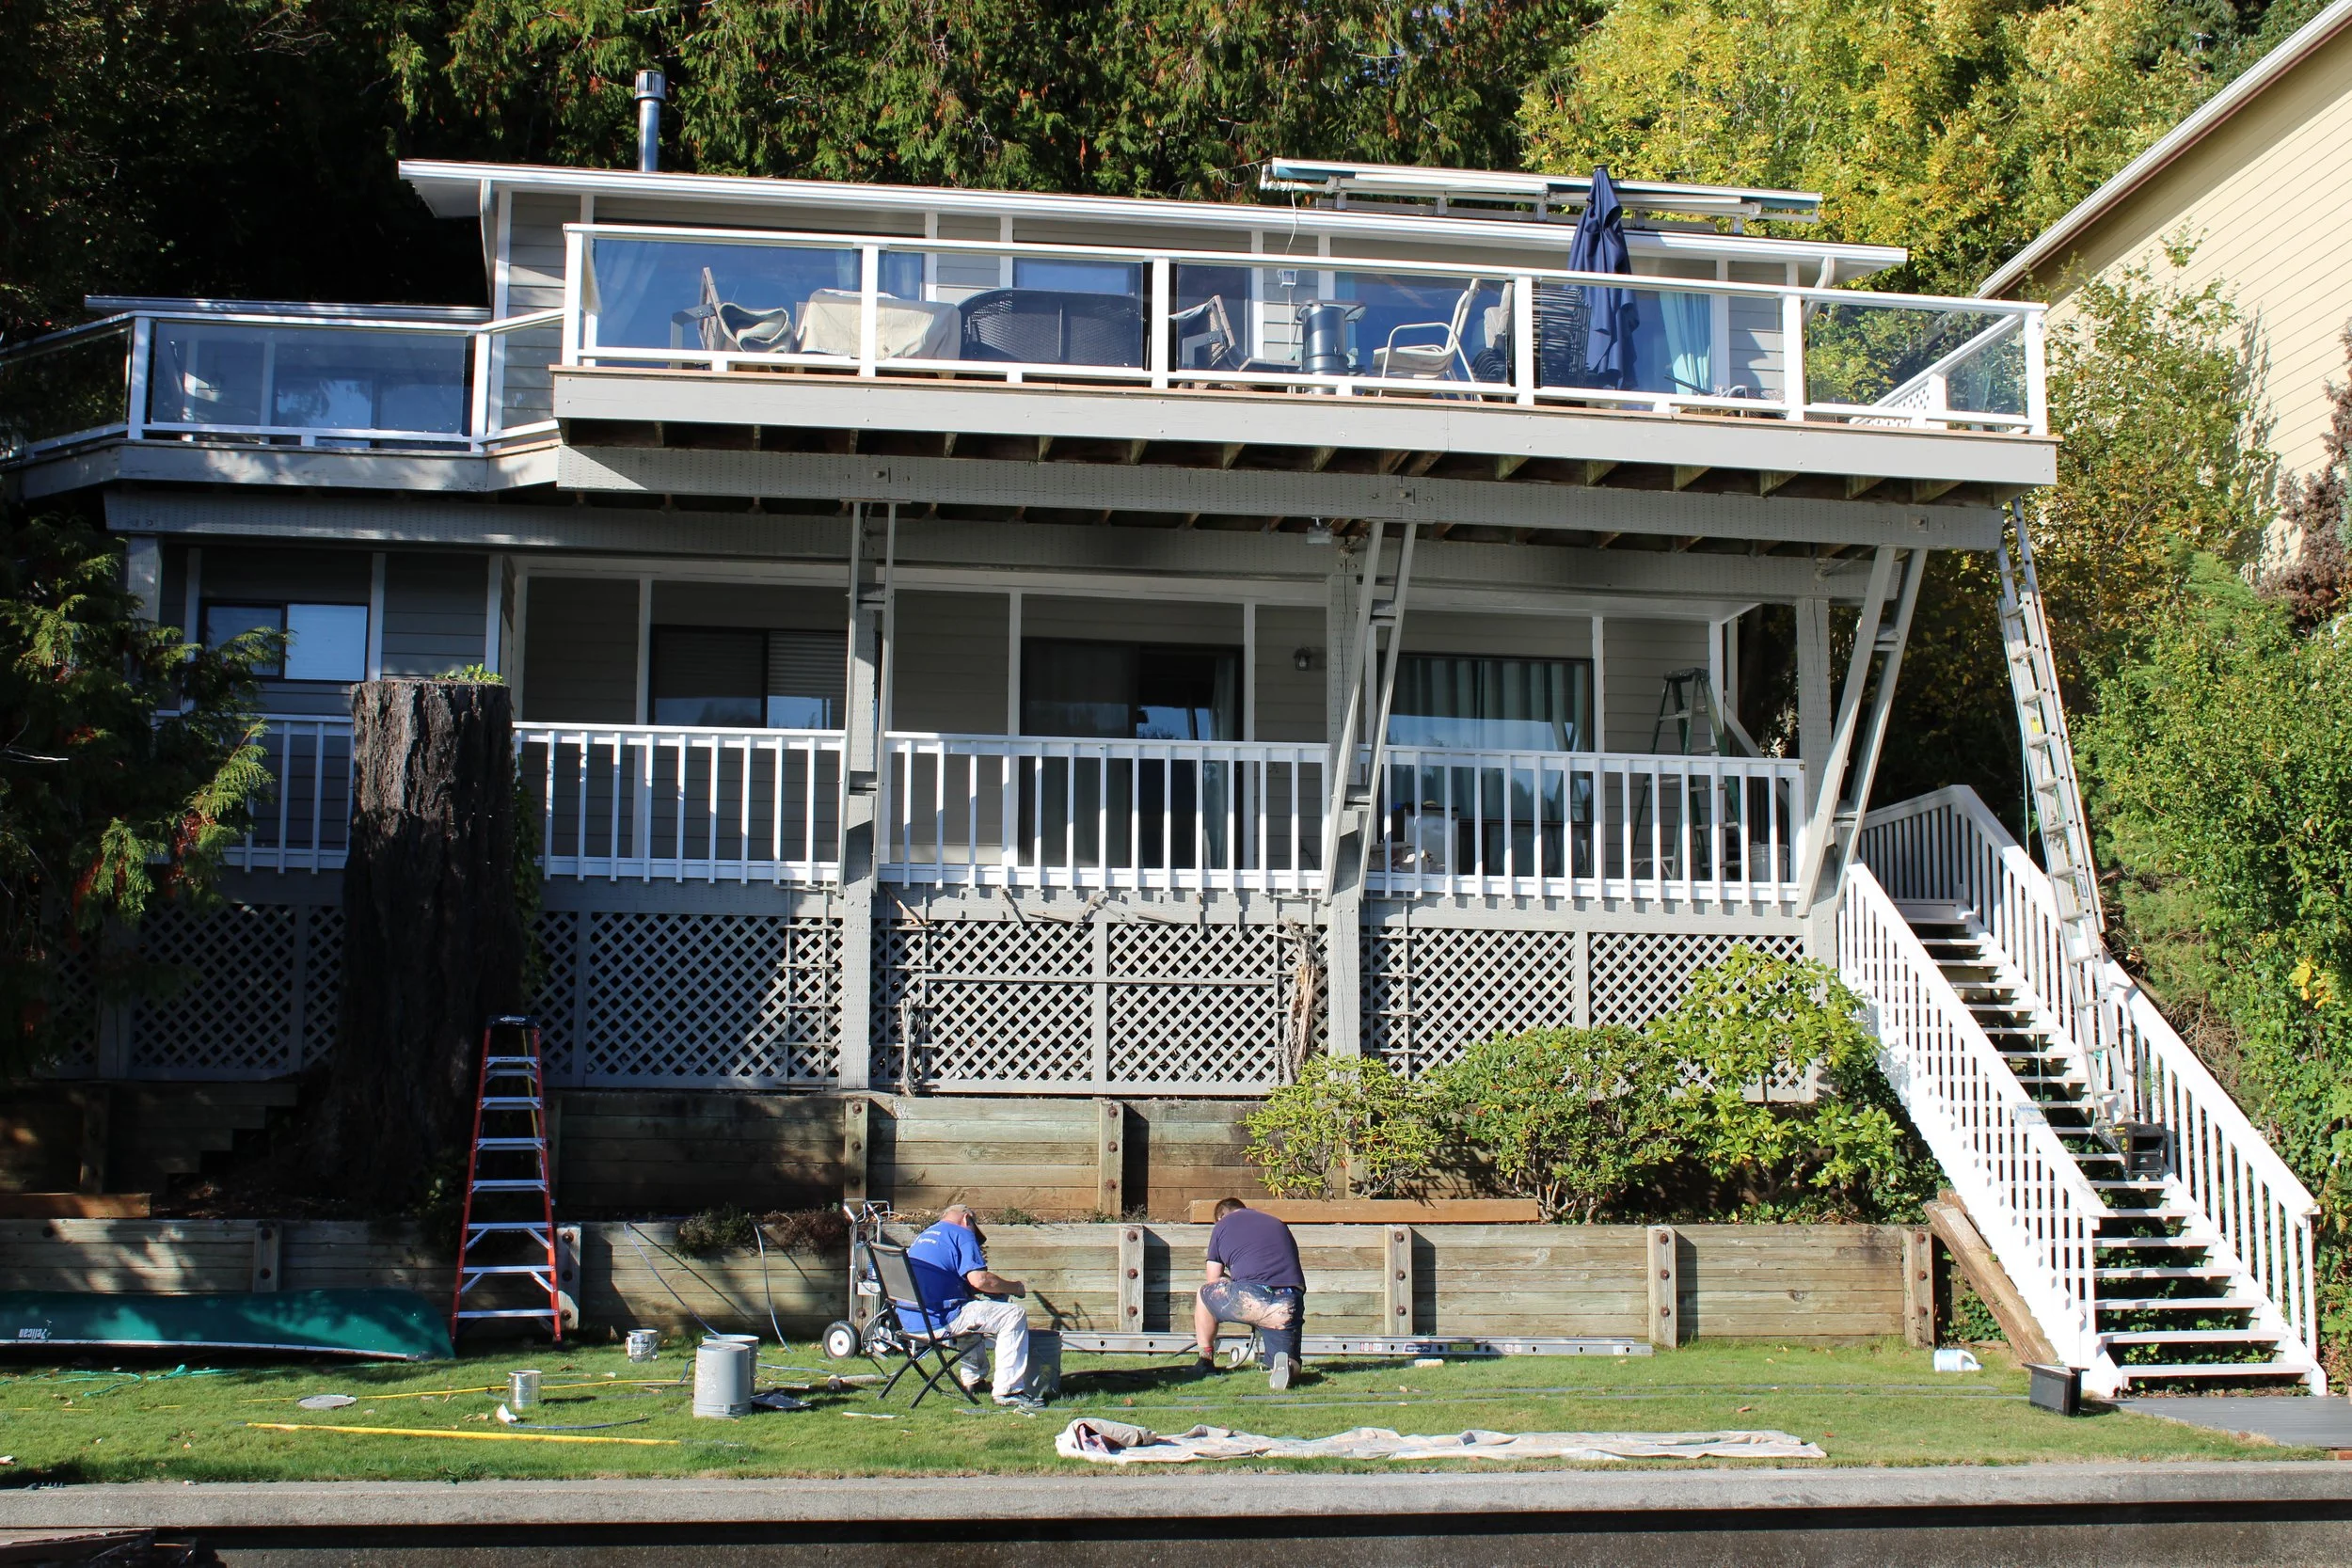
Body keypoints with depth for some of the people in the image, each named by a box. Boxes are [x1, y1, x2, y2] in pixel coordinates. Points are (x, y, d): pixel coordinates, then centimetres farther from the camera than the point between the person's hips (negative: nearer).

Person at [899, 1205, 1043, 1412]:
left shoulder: (924, 1235, 23)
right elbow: (979, 1279, -16)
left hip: (909, 1318, 9)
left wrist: (972, 1263, 34)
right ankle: (1008, 1391, -14)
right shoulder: (961, 1234, -3)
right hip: (937, 1320, -9)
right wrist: (1016, 1287, -1)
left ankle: (972, 1378, 34)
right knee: (1014, 1316, -8)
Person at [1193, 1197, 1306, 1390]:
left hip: (1252, 1299, -3)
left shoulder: (1223, 1225, 19)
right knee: (1290, 1365, 19)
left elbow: (1214, 1281, 21)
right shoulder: (1278, 1223, 30)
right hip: (1289, 1307, 3)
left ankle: (1205, 1361, 28)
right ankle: (1283, 1364, -16)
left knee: (1204, 1295, 27)